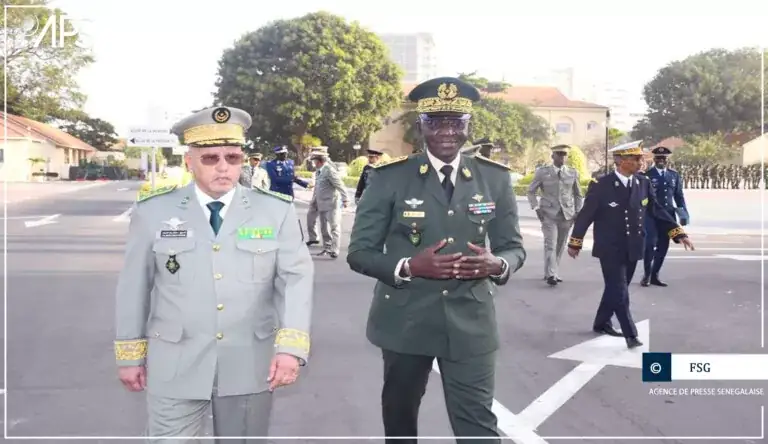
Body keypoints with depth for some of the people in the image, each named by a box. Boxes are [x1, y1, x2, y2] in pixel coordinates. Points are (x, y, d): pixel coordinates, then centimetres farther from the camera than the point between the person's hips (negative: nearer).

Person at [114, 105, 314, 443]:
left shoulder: (277, 211, -2)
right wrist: (130, 354, 7)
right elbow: (134, 285, 5)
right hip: (175, 367, 0)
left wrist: (291, 347, -20)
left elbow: (297, 278, -8)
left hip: (250, 365, 1)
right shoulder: (153, 212, -1)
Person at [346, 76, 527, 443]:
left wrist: (497, 264, -18)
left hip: (470, 323, 0)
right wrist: (408, 267, -24)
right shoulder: (388, 178, -7)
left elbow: (514, 246, 7)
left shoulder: (495, 179, 1)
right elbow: (359, 252, -6)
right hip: (405, 322, 0)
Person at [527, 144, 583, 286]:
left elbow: (578, 195, 15)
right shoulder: (542, 172, 0)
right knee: (550, 244, -13)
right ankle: (551, 274, -17)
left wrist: (578, 212, 5)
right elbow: (531, 191, 7)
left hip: (567, 214, 3)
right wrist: (536, 208, -5)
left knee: (560, 246, 7)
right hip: (548, 213, -3)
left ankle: (553, 272, 18)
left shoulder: (573, 173, 7)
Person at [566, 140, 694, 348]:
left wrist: (678, 233, -2)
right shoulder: (601, 185, -14)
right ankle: (631, 334, 0)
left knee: (616, 289, 17)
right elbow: (585, 215, -6)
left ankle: (602, 323, 35)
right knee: (619, 292, -5)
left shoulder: (643, 183, 0)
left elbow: (657, 211, 6)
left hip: (632, 249, 5)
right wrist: (575, 242, 0)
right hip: (610, 250, -5)